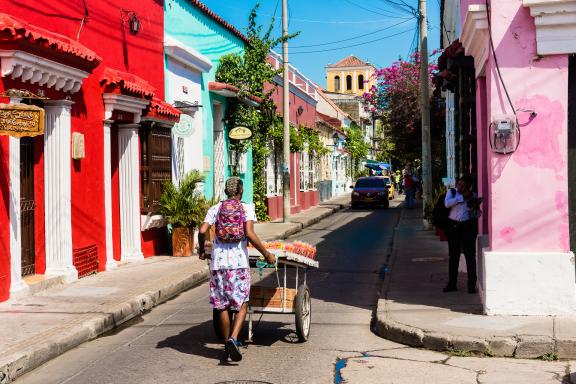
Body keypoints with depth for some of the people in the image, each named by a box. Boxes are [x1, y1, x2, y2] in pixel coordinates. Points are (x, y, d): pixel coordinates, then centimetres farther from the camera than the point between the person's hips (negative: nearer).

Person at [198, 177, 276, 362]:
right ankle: (233, 339, -15)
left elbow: (202, 231, -5)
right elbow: (250, 234, -13)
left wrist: (201, 250, 13)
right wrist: (266, 254, -5)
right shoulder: (247, 209, 1)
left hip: (218, 263, 2)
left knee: (222, 306, 11)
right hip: (239, 263, -2)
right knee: (242, 305, 5)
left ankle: (227, 344, 17)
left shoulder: (215, 209, 7)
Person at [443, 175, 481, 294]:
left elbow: (478, 214, 7)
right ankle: (452, 284, 15)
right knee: (453, 255, 7)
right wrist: (462, 197, -12)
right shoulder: (452, 192, 7)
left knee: (470, 255, -3)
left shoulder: (473, 196, 6)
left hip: (468, 226, -1)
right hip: (453, 225, 1)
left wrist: (472, 207, -14)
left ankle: (472, 285, 3)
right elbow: (447, 204, -13)